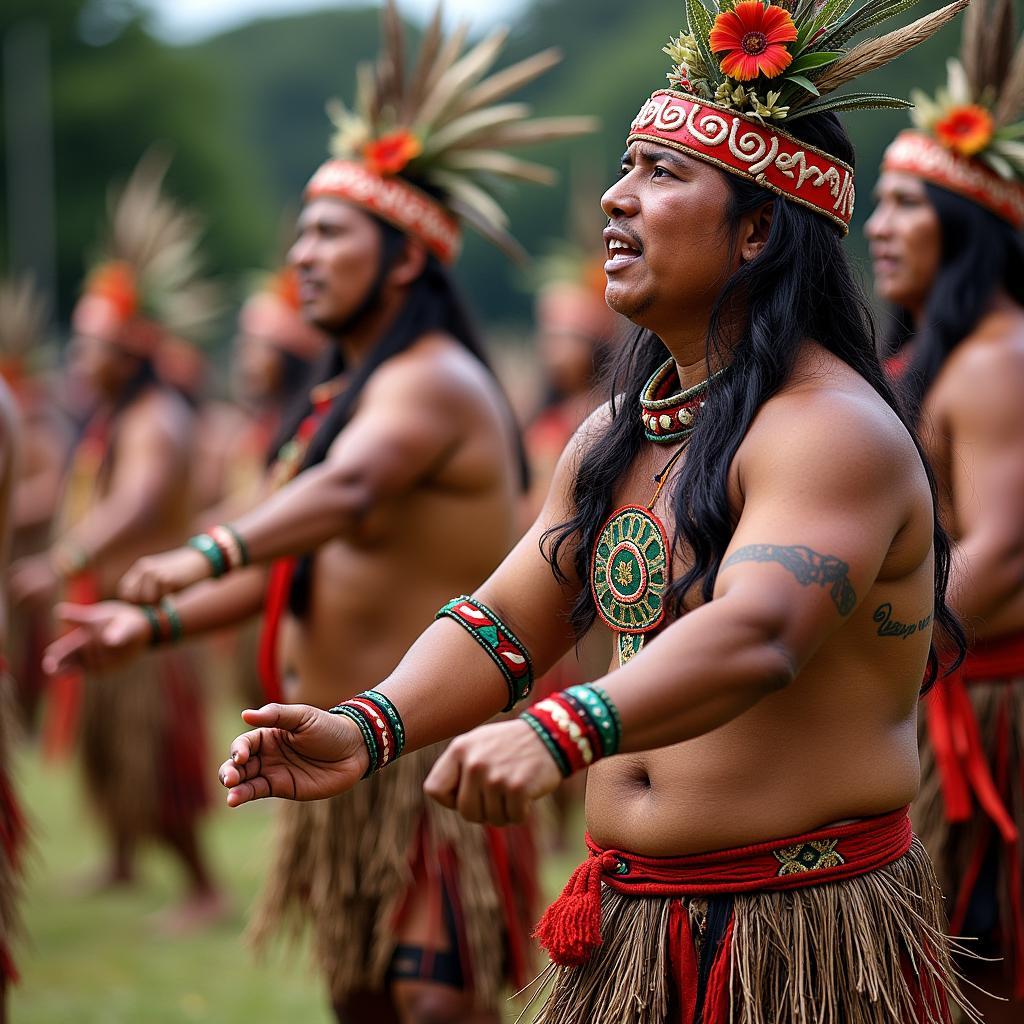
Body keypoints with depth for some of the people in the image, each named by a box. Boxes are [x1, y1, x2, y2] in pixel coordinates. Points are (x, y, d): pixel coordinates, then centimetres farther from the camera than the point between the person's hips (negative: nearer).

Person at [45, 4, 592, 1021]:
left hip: (430, 747, -10)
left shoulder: (432, 380, -16)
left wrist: (208, 553, -51)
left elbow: (348, 487, -36)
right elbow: (299, 557, 18)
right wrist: (158, 620, 10)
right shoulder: (349, 389, 16)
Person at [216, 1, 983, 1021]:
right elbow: (507, 620, 6)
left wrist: (557, 735, -47)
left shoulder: (834, 430, -16)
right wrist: (367, 726, -13)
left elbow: (754, 634, -32)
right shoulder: (613, 436, 11)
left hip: (812, 937, -7)